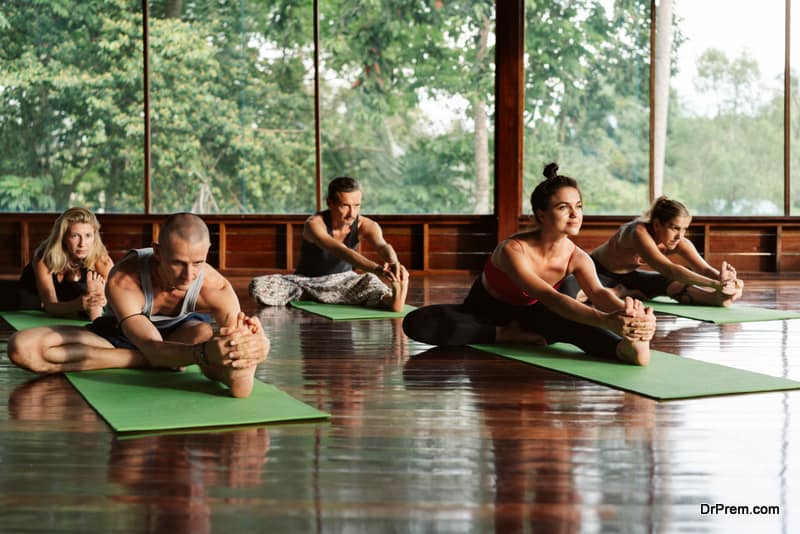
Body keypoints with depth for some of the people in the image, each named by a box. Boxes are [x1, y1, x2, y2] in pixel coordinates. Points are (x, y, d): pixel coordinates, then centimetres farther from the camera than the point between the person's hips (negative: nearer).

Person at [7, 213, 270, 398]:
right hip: (120, 335, 1)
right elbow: (154, 350, -48)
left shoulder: (216, 287, -31)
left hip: (179, 333, -1)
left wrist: (247, 342, -65)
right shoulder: (122, 281, -38)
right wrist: (203, 353, -70)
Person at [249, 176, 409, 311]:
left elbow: (382, 246, -38)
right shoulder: (314, 223, -29)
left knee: (370, 280, -32)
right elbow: (341, 251, -46)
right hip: (306, 281, 0)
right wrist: (376, 268, -63)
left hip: (342, 280, 1)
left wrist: (394, 263, -64)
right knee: (258, 286, -29)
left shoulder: (365, 225, -17)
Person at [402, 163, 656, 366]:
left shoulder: (577, 258, -20)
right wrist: (604, 319, -65)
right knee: (416, 323, -30)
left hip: (528, 312, 2)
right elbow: (549, 298, -48)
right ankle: (508, 335, -24)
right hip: (485, 310, -2)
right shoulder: (513, 250, -35)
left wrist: (625, 312, -64)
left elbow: (599, 293, -38)